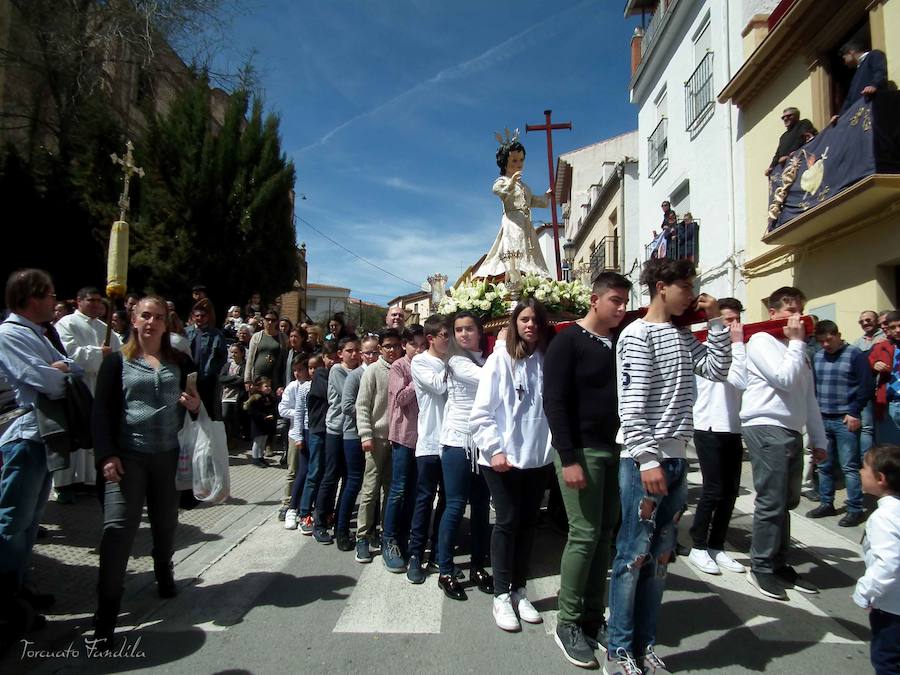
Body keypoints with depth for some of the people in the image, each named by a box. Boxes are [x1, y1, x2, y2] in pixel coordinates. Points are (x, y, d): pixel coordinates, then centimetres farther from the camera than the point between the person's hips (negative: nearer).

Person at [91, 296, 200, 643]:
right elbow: (101, 412, -4)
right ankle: (106, 609, 1)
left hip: (169, 455, 3)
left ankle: (164, 575, 40)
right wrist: (106, 455, -14)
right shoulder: (117, 361, 1)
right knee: (118, 526, -9)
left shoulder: (180, 362, 8)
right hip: (128, 454, -3)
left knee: (165, 522, 15)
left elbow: (194, 402, 16)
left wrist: (195, 405, -9)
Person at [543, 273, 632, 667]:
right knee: (584, 535, -4)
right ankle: (568, 623, 12)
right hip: (580, 451, -6)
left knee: (605, 535, 9)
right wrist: (569, 459, -19)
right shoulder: (568, 341, -7)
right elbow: (554, 402, -13)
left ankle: (593, 617, 23)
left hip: (615, 450, 6)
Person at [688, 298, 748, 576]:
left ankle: (716, 547, 18)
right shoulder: (707, 350, -10)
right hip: (710, 429, -7)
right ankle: (698, 547, 8)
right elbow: (740, 381, -21)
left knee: (730, 492, 8)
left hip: (733, 430, 8)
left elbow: (743, 383, 14)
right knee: (713, 491, -5)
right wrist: (737, 343, -16)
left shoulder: (733, 351, 16)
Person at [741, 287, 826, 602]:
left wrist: (818, 439, 20)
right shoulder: (762, 341, -4)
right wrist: (797, 342, -6)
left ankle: (779, 564, 22)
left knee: (786, 502, 11)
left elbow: (808, 397, 22)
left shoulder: (797, 349, 21)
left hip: (792, 431, 8)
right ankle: (761, 568, 5)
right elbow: (784, 379, -18)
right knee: (771, 502, -7)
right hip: (766, 428, -8)